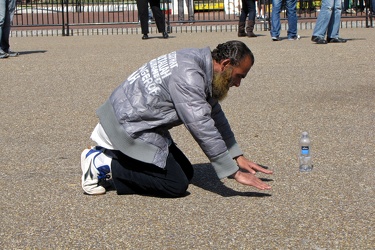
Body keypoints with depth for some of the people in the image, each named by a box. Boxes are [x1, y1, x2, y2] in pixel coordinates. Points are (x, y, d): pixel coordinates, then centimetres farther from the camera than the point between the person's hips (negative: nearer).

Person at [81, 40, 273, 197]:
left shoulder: (199, 62, 6)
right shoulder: (187, 76, -26)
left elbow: (215, 116, 16)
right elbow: (202, 128, -28)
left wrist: (238, 158, 14)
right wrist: (235, 173, -23)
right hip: (128, 126, -11)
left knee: (186, 172, 12)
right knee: (176, 185, -12)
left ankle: (108, 156, 12)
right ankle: (103, 165, -6)